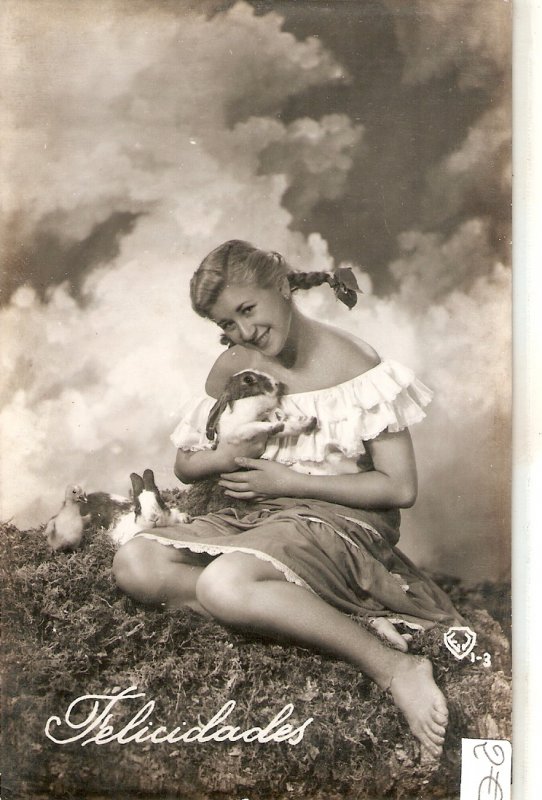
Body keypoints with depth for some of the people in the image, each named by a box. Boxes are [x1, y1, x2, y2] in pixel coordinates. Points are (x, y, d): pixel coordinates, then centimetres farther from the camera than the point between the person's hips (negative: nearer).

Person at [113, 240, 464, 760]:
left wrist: (289, 481, -13)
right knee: (134, 566, -13)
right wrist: (231, 454, -12)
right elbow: (185, 465, 13)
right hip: (256, 519, 8)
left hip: (341, 522, -7)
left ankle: (392, 667, -21)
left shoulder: (354, 367, -11)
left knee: (222, 586, -35)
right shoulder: (234, 367, 6)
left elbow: (400, 488, -12)